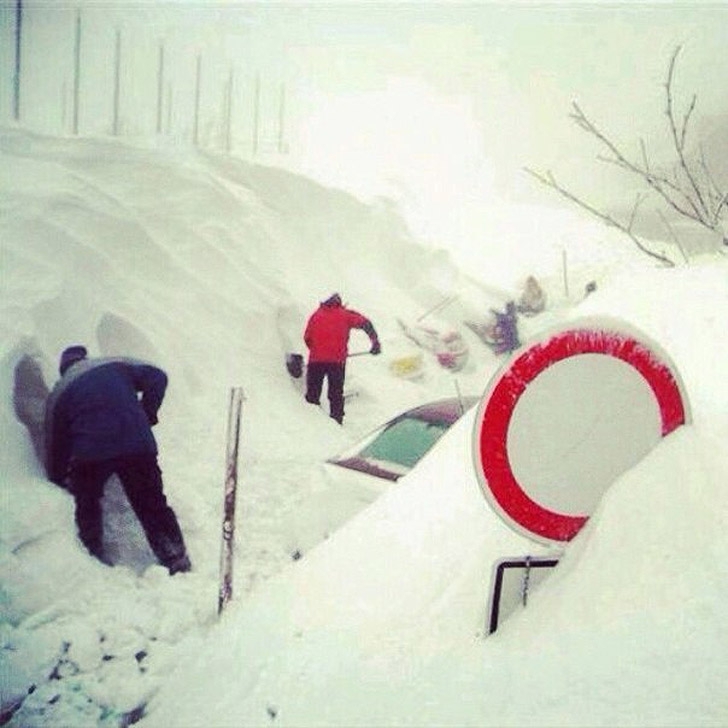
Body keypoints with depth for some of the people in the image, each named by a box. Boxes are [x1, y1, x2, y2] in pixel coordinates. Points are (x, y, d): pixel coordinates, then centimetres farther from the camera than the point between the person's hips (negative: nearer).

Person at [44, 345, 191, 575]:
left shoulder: (59, 392, 19)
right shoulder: (116, 366, 21)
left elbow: (55, 441, 21)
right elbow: (156, 378, 10)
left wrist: (58, 477, 32)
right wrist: (147, 417, 16)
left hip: (90, 454, -1)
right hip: (138, 445, 1)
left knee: (88, 506, 22)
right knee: (153, 505, 11)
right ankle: (176, 560, 10)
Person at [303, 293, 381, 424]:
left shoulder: (316, 315, 12)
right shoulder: (345, 315, 8)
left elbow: (307, 338, 11)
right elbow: (364, 323, -3)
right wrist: (375, 341, -5)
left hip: (316, 359, 1)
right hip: (337, 360, -1)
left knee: (313, 393, 13)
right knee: (336, 393, 10)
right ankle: (336, 419, 7)